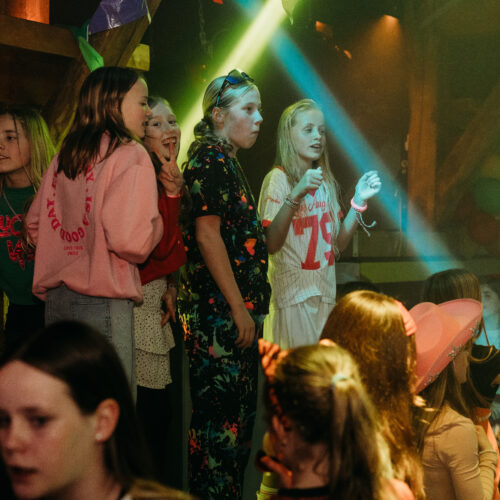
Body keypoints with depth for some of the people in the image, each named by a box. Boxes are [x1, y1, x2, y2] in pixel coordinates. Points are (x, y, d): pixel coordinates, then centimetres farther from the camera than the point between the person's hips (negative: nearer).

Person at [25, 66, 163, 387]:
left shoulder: (63, 156, 13)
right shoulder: (130, 156, -9)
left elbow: (35, 223, 19)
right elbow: (130, 240, -20)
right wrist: (156, 223, -1)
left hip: (56, 300, 8)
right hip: (102, 301, -8)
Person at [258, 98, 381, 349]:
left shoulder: (325, 181, 11)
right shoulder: (278, 179, -11)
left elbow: (338, 243, 11)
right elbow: (271, 245, -23)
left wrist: (359, 201, 2)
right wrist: (296, 194, -30)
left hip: (324, 291, 7)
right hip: (291, 291, -7)